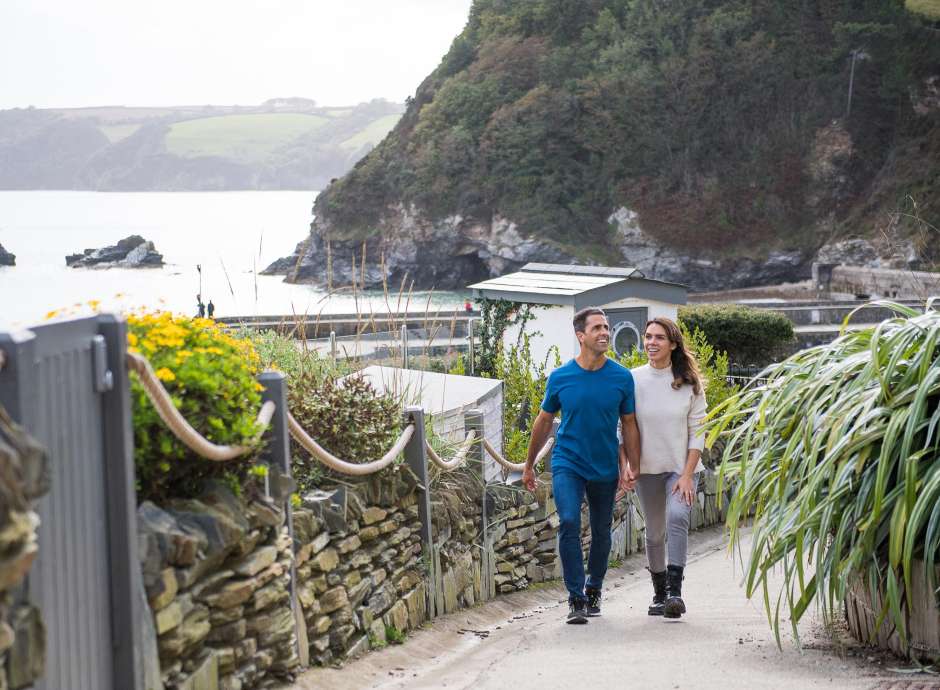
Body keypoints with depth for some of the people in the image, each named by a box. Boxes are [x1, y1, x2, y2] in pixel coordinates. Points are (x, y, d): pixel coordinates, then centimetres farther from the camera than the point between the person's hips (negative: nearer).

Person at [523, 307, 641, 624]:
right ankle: (576, 599, -13)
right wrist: (529, 465, 13)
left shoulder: (622, 378, -5)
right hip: (567, 463, -1)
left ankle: (593, 590, 35)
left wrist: (631, 467, -4)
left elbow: (629, 425, 4)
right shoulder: (560, 377, -6)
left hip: (605, 467, 2)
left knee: (601, 533, 12)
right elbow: (544, 421, 8)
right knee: (569, 523, -19)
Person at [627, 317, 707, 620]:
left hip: (682, 468, -2)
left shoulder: (689, 382, -3)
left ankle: (675, 591, -28)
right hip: (647, 469, 2)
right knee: (654, 533, 9)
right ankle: (659, 594, 26)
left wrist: (687, 475, -11)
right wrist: (628, 465, -7)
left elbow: (697, 432, -3)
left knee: (677, 517, -25)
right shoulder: (633, 380, -2)